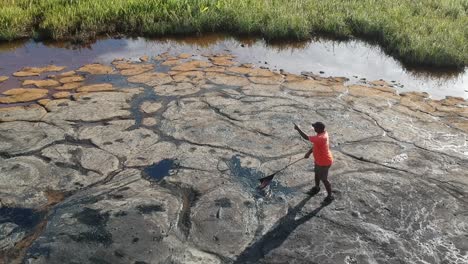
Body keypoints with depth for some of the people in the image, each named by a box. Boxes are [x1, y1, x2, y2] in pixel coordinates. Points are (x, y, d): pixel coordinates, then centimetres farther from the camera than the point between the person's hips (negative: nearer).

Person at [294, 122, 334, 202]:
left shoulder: (320, 138, -39)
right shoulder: (323, 133, -8)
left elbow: (306, 137, -35)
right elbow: (315, 144, 6)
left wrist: (298, 129, -25)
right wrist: (309, 152, 3)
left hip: (324, 162, -10)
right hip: (319, 160, 10)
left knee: (324, 179, 8)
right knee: (317, 174, 29)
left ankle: (330, 196, 27)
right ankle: (317, 187, 54)